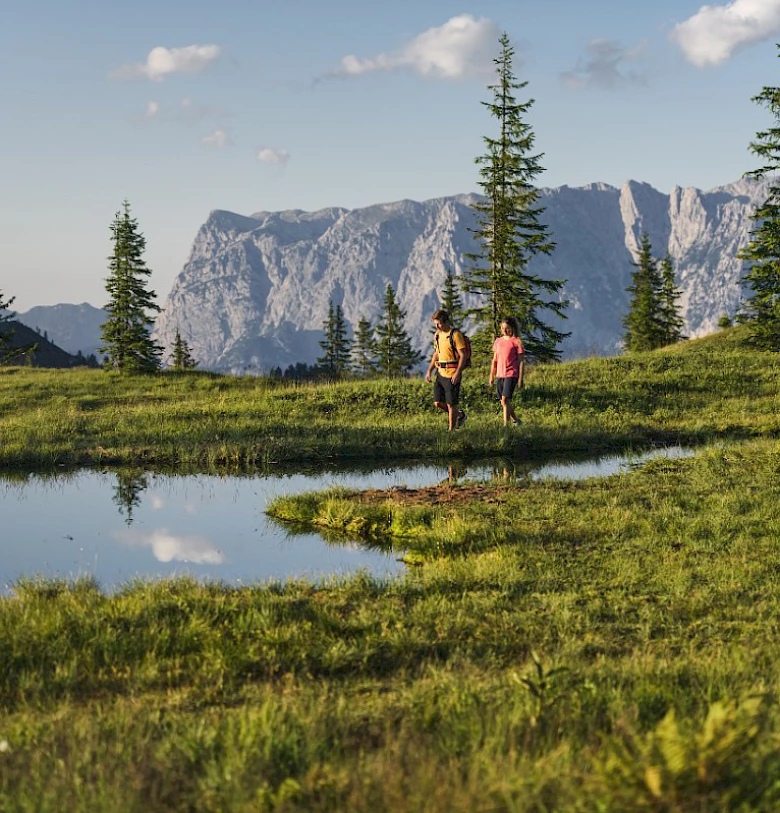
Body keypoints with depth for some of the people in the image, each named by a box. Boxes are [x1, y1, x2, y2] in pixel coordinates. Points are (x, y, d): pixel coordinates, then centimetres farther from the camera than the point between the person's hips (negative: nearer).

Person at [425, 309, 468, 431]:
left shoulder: (455, 335, -12)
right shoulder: (437, 335, 12)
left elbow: (463, 355, -14)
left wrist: (457, 373, -22)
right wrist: (429, 371, 14)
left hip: (452, 375, -8)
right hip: (441, 373, 8)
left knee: (451, 404, -2)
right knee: (438, 403, 5)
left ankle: (451, 430, 8)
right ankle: (460, 415, 26)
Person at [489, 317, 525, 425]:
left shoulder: (516, 342, -4)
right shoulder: (498, 341, 12)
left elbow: (521, 362, -4)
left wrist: (520, 379, -8)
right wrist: (492, 376, 15)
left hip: (511, 375, -6)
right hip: (499, 375, 6)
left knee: (505, 399, -17)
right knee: (503, 402, 9)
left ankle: (505, 425, -17)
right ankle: (516, 420, 27)